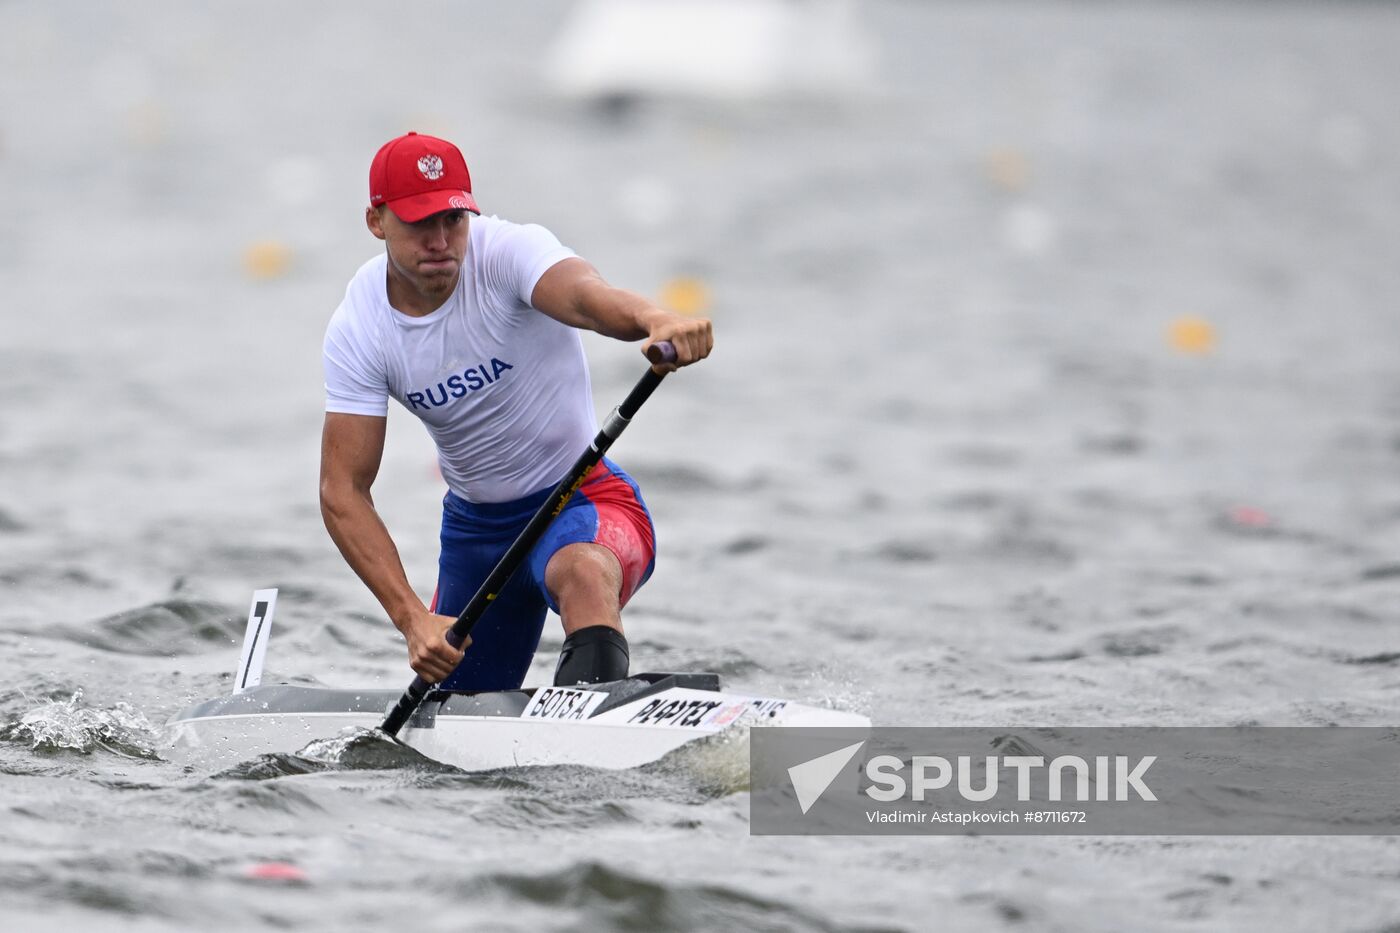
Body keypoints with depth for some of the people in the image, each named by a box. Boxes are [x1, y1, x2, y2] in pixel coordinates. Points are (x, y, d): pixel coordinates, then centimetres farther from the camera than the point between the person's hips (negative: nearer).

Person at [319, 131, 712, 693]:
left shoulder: (508, 252, -21)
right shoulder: (357, 330, -11)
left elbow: (581, 294, -44)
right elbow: (343, 492, -14)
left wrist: (654, 322, -69)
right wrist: (412, 618, -27)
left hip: (583, 498, -5)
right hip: (475, 524, 5)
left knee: (585, 574, -39)